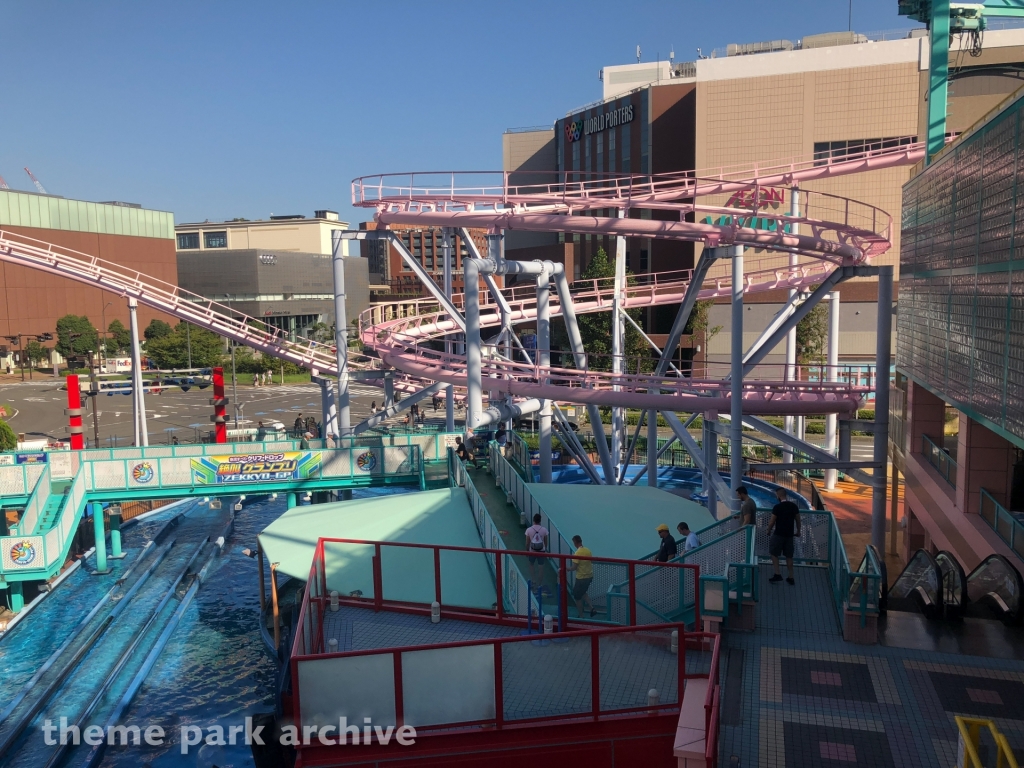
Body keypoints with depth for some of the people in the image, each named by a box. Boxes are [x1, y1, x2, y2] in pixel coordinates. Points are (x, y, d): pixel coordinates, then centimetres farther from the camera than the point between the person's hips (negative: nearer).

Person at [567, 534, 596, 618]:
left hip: (581, 578, -7)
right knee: (582, 593, 28)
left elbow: (574, 568, -21)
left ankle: (581, 616, 17)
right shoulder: (588, 551, 0)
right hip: (589, 576, 7)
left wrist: (567, 568, -3)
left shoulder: (577, 553, -21)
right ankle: (592, 608, 16)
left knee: (577, 597, 10)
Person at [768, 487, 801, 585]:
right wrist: (798, 531, 24)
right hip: (789, 535, 5)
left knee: (774, 554, 10)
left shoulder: (777, 507, -16)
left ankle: (777, 574, 3)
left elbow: (772, 522, -12)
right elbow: (798, 520, 9)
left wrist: (768, 531, 5)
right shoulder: (793, 506, 0)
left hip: (778, 534, -5)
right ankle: (790, 578, 16)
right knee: (789, 556, 12)